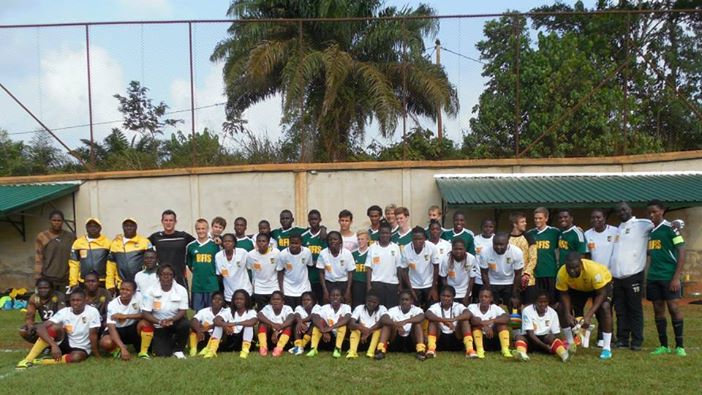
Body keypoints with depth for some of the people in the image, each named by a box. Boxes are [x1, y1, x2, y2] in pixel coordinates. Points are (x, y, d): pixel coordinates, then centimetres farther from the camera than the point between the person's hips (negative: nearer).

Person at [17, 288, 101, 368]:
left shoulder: (92, 312, -18)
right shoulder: (64, 312, -13)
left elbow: (93, 335, -15)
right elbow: (40, 328, -22)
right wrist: (54, 345, -35)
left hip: (81, 348, -2)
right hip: (64, 343, 2)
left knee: (76, 357, -39)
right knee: (55, 327, -29)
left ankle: (39, 362, -27)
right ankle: (28, 360, -24)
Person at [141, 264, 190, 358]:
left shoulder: (181, 290, -13)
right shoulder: (151, 291, -13)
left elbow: (183, 311, -13)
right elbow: (146, 313, -13)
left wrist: (171, 320, -32)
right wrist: (159, 322, -30)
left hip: (175, 321, 0)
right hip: (159, 326, 0)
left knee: (185, 324, -34)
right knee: (162, 354, -14)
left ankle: (178, 349, -6)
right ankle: (170, 343, 24)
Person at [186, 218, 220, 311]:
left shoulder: (214, 244, -3)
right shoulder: (191, 246, 4)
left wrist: (215, 273, 1)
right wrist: (195, 271, 10)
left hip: (212, 284, -2)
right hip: (196, 285, 2)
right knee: (198, 312, 10)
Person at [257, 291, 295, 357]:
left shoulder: (287, 308, -12)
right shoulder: (267, 308, -8)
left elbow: (291, 318, -34)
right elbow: (259, 316, -29)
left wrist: (277, 331, -44)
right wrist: (273, 324, -43)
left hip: (282, 334, -1)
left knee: (289, 326, -29)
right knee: (262, 324, -23)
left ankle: (279, 348, -36)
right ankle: (263, 347, -28)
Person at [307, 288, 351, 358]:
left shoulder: (346, 307, -8)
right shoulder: (325, 307, -4)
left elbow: (348, 318, -31)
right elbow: (314, 318, -22)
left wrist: (331, 327, -44)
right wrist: (324, 331, -38)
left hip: (342, 336, -2)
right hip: (329, 335, 2)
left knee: (342, 319, -27)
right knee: (318, 320, -19)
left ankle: (338, 349, -34)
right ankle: (314, 348, -27)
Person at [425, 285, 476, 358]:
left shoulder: (458, 306, -2)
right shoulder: (435, 306, -3)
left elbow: (469, 314, -25)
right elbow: (426, 314, -27)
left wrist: (453, 319, -41)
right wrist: (444, 320, -41)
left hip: (456, 340, 0)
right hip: (440, 340, 0)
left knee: (465, 320, -19)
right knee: (433, 320, -21)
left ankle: (469, 349, -30)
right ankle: (431, 349, -31)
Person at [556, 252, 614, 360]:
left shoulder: (593, 270, -43)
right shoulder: (562, 274, -34)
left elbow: (601, 294, -35)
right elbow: (564, 294, -18)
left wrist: (589, 315, -43)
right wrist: (568, 314, -31)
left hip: (602, 283, -3)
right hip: (577, 287, 3)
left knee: (604, 307, -26)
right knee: (563, 308, -10)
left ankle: (607, 348, -16)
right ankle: (570, 344, 8)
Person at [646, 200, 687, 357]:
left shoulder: (670, 228, -6)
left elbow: (681, 254, -9)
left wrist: (676, 277, -14)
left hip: (669, 277, -6)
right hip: (653, 277, 6)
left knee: (673, 308, -4)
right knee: (658, 310, 7)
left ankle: (679, 346, 6)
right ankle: (663, 346, 14)